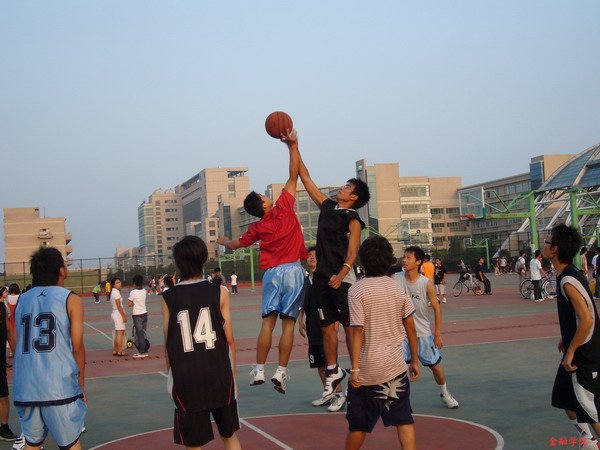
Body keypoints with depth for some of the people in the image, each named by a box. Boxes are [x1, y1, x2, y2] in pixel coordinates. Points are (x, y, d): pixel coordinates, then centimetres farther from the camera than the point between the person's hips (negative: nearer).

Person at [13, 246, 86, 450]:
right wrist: (81, 384, 8)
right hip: (59, 387, -4)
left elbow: (17, 346, 15)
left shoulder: (21, 300, 12)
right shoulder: (70, 299, 0)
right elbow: (77, 347, -2)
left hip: (25, 388, 4)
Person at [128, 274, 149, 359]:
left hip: (137, 315, -6)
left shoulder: (133, 292, -14)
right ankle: (145, 351, 15)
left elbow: (129, 304, -13)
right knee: (143, 333, 12)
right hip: (144, 313, 6)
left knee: (139, 334, -2)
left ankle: (142, 352, 1)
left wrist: (133, 303, 6)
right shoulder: (144, 291, 4)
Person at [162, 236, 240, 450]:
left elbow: (167, 344, 0)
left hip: (186, 380, 0)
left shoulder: (168, 298, -3)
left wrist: (171, 375, 12)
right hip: (219, 376, 1)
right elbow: (229, 339, -2)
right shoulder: (219, 292, -4)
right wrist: (232, 373, 10)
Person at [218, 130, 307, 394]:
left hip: (271, 272, 3)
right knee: (288, 323, -2)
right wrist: (292, 146, 3)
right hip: (292, 270, -3)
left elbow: (236, 244, 26)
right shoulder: (284, 207, -1)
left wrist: (223, 241, 47)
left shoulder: (257, 228, 9)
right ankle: (281, 372, -5)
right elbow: (293, 176, 0)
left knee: (268, 321, 5)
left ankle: (259, 370, 3)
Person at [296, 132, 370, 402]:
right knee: (327, 327, 12)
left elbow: (352, 251, -19)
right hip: (322, 276, 7)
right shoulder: (327, 206, 13)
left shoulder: (353, 218, -6)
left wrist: (341, 275, -34)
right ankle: (333, 372, 22)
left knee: (350, 327, -4)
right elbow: (305, 178, 16)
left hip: (341, 278, -7)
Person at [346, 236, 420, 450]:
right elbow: (410, 327, 7)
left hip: (367, 368, -3)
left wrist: (354, 368, -13)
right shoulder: (397, 288, 3)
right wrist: (414, 361, 16)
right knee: (404, 420, 5)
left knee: (358, 424, 11)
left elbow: (357, 331, -15)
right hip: (396, 366, 3)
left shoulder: (356, 290, -10)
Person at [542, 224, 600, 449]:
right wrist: (566, 339, 20)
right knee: (566, 399, 19)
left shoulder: (568, 281, -23)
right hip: (579, 352, 10)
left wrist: (571, 351, -20)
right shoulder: (569, 274, 6)